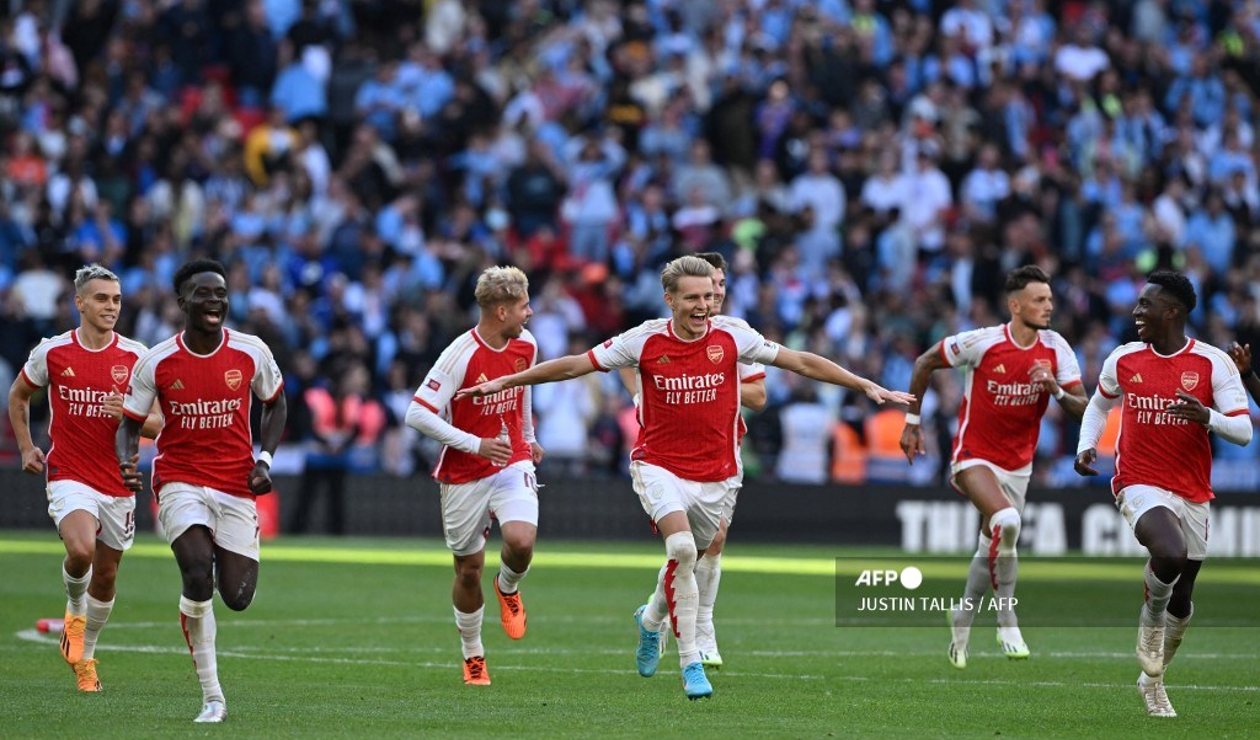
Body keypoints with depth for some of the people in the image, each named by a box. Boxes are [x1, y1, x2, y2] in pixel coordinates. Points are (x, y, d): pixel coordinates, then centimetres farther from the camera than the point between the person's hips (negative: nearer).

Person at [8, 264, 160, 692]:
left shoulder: (136, 357, -2)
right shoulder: (52, 352, -2)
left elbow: (158, 423, 1)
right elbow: (18, 396, 16)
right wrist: (26, 447, 9)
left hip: (119, 481, 2)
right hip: (69, 476, -2)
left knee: (105, 575, 10)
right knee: (81, 550, -28)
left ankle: (85, 656, 32)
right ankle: (74, 609, 5)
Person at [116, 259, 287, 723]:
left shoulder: (251, 353, -3)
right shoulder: (156, 362, -6)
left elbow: (275, 404, 13)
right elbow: (129, 424, 2)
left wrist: (264, 459, -1)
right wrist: (126, 461, -20)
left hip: (236, 486, 2)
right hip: (180, 481, -2)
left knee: (237, 597, -3)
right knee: (198, 574, -25)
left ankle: (221, 556, 39)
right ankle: (212, 699, -15)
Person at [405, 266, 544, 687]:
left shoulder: (525, 345, -1)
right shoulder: (460, 356, -21)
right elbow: (417, 415, -22)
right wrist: (475, 444, -24)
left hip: (512, 463, 3)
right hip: (464, 475, -3)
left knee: (521, 541, -23)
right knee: (469, 569, 6)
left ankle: (508, 588, 13)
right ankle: (472, 656, 27)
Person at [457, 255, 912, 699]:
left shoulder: (731, 336, -6)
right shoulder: (645, 341, -8)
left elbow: (800, 361, -1)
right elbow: (577, 365, -2)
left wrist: (866, 386, -4)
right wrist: (506, 381, -2)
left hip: (717, 474, 3)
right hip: (660, 466, -2)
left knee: (688, 558, 14)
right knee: (682, 548, -25)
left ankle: (651, 620, 49)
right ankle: (690, 662, -18)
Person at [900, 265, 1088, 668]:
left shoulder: (1056, 349, -6)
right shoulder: (982, 343, -16)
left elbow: (1082, 408, -6)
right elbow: (925, 362, -1)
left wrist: (1056, 389, -27)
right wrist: (912, 420, 3)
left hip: (1018, 464, 5)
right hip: (974, 456, -5)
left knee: (992, 548, 12)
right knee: (1007, 521, -30)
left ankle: (962, 616, 38)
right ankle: (1007, 620, -18)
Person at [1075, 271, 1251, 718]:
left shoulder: (1213, 363, -6)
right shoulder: (1123, 359, 1)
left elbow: (1244, 431, -9)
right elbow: (1099, 404, 21)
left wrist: (1208, 417, -29)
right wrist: (1085, 446, 4)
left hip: (1193, 493, 1)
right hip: (1140, 485, -1)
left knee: (1180, 601, 10)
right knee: (1171, 553, -32)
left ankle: (1152, 679, 32)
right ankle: (1151, 621, -2)